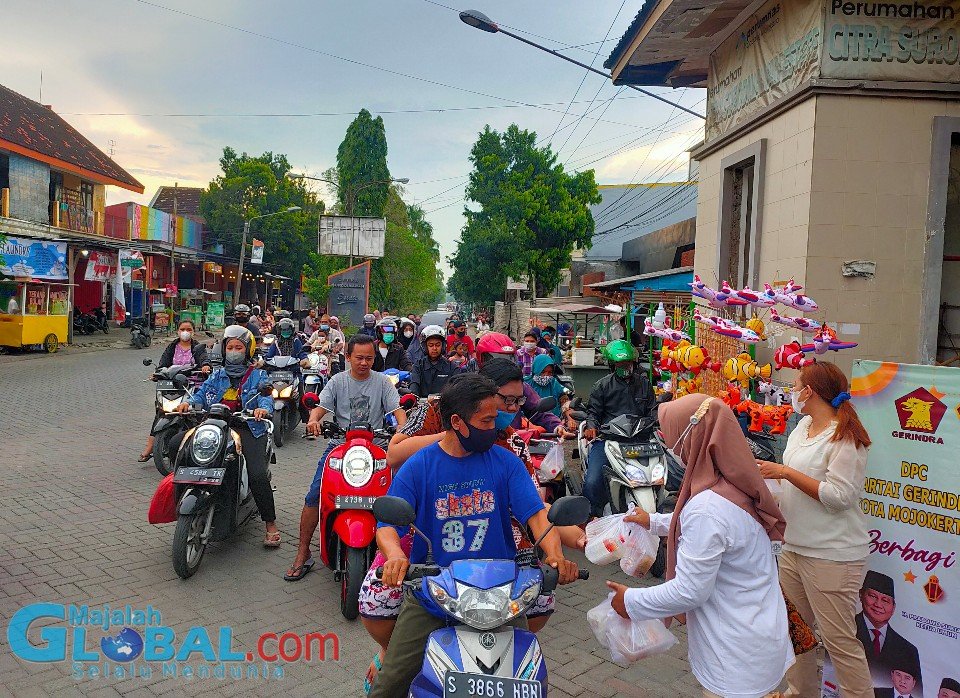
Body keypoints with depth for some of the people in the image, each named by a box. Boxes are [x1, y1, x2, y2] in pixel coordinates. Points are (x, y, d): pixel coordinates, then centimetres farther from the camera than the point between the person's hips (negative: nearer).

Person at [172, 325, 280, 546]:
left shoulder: (258, 376, 10)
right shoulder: (217, 376, 22)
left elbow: (266, 396, -7)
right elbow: (201, 394, 9)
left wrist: (263, 408, -31)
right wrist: (188, 402, -14)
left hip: (248, 429, -4)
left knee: (257, 475, -22)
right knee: (175, 445, -16)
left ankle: (271, 524, -10)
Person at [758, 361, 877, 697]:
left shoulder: (844, 437, -17)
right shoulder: (804, 425, 9)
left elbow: (840, 495, -23)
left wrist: (785, 472, -23)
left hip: (831, 556, -9)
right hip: (795, 546, 9)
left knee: (839, 640, 0)